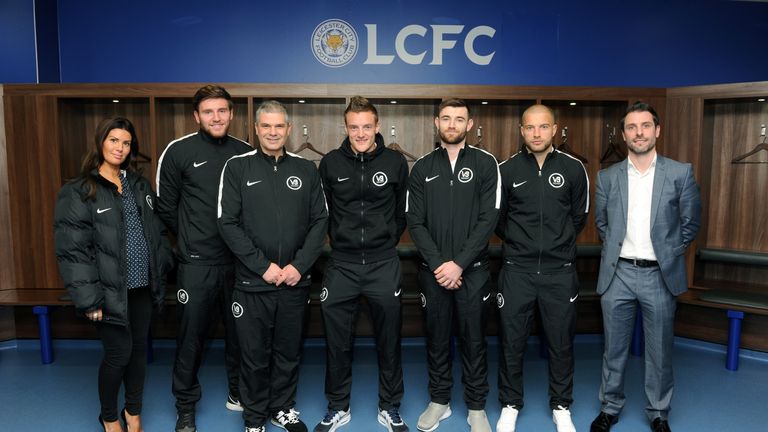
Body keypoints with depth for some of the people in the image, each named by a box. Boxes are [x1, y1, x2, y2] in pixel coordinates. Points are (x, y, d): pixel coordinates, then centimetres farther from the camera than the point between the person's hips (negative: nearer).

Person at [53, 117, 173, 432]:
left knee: (139, 349, 13)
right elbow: (72, 250, -13)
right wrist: (88, 298, -17)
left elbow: (158, 232, 14)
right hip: (110, 291, -5)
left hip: (142, 287, 5)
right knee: (119, 353, 1)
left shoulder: (140, 185, 11)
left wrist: (162, 271, 7)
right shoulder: (78, 191, -8)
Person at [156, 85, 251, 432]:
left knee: (239, 331, 13)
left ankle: (239, 393, 33)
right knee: (191, 335, 6)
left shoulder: (245, 152, 4)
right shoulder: (178, 151, -3)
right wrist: (191, 239, 7)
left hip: (240, 260, 3)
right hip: (196, 263, -2)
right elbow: (166, 207, 2)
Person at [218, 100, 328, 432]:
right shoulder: (237, 167, -1)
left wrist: (300, 265, -8)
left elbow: (320, 220, 4)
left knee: (289, 351, 14)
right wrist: (263, 266, -13)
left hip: (296, 281, 2)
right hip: (252, 282, -2)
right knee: (254, 354, 8)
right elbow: (228, 223, -7)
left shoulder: (306, 169, 6)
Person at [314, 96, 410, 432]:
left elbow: (403, 212, 10)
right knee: (337, 342, 9)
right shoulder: (330, 163, 1)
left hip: (384, 265, 0)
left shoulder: (396, 162, -1)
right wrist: (340, 241, 10)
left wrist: (386, 241, 9)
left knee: (389, 341, 10)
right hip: (341, 265, 1)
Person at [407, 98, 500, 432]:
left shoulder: (485, 163, -1)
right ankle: (439, 401, 29)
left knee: (473, 339, 8)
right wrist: (438, 264, -11)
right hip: (433, 270, 2)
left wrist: (459, 264, -14)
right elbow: (414, 222, -1)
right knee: (437, 338, 12)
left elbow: (488, 219, -8)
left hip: (473, 269, -1)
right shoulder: (422, 168, 5)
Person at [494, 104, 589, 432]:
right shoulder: (506, 169, -2)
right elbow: (496, 218, 9)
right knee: (511, 341, 8)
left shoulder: (573, 168, -1)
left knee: (561, 343, 11)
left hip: (560, 271, 1)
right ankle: (510, 405, 27)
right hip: (517, 270, 0)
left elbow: (579, 216, 12)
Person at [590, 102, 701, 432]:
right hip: (618, 274, 1)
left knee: (660, 351, 11)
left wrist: (668, 253, 6)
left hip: (660, 275, -1)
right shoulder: (607, 177, 2)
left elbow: (691, 222, 5)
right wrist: (616, 249, 9)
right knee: (614, 348, 12)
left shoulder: (680, 173, -3)